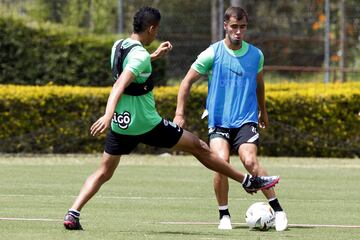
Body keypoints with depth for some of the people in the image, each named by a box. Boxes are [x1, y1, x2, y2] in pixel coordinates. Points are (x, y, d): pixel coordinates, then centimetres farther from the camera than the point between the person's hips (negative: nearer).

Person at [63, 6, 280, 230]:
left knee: (103, 173, 12)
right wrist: (107, 116, -44)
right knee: (198, 146, 6)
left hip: (121, 125, 7)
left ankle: (72, 214, -8)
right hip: (147, 124, -7)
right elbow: (120, 86, -34)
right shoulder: (140, 56, -21)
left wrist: (154, 56, 27)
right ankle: (248, 181, 14)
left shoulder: (118, 46, 5)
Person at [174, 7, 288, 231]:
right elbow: (187, 82, 4)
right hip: (218, 120, -1)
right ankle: (224, 215, -5)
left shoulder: (256, 55, 5)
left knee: (250, 160, -22)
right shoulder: (212, 53, -3)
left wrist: (263, 111, 36)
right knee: (221, 160, -22)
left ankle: (277, 209, -14)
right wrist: (180, 113, -1)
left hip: (246, 120, 1)